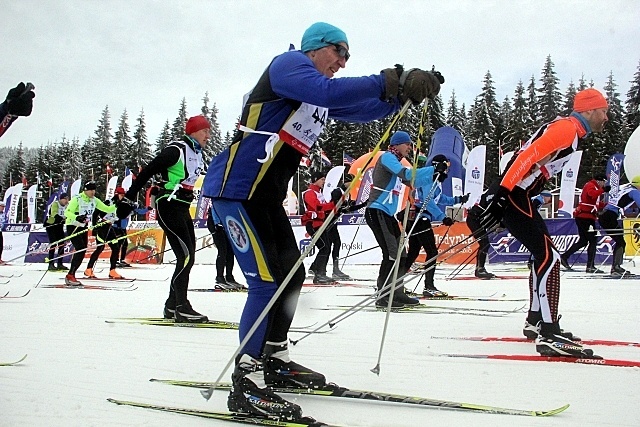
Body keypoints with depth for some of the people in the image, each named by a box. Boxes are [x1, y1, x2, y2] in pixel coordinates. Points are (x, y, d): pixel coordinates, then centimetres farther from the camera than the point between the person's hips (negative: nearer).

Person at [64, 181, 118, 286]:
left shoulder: (94, 200, 4)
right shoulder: (77, 199, -16)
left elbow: (107, 209, 7)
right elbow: (67, 212, -23)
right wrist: (77, 217, -40)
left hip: (84, 228, 7)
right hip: (73, 227, -7)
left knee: (81, 253, 5)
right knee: (80, 250, -20)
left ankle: (70, 277, 13)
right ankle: (70, 276, -14)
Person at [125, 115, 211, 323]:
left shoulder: (197, 154, 14)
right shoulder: (176, 149, -12)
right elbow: (148, 171, -13)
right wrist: (129, 197, -14)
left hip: (182, 208, 9)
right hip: (168, 206, -9)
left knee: (188, 256, 8)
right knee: (186, 255, -14)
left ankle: (172, 306, 15)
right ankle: (181, 307, -10)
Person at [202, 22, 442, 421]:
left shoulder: (319, 94, 20)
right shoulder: (290, 63, -7)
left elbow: (363, 110, 16)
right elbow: (329, 92, -27)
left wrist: (406, 91, 2)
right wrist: (391, 81, -27)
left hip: (266, 194, 10)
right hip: (236, 187, -10)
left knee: (292, 272, 13)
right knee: (267, 280, -15)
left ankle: (274, 359, 26)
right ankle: (245, 385, -10)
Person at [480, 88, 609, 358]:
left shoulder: (570, 131, 21)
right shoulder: (567, 128, -10)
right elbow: (528, 156, -21)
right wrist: (501, 194, -28)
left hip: (517, 196, 11)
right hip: (511, 195, -11)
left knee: (544, 255, 18)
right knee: (549, 257, -14)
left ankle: (535, 322, 26)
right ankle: (548, 335, -16)